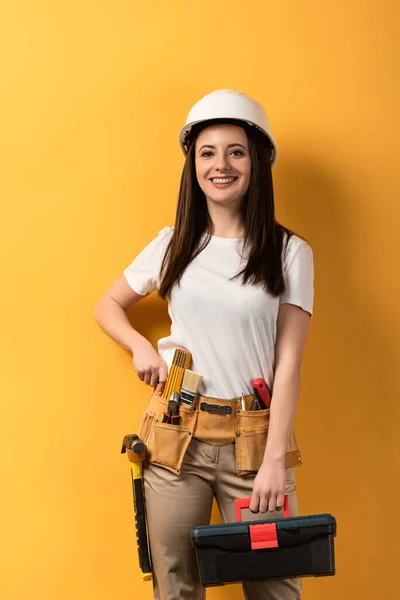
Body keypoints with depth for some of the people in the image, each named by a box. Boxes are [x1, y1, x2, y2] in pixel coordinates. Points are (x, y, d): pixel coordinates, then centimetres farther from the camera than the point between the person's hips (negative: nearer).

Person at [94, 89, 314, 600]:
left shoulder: (290, 253, -1)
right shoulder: (173, 244, 6)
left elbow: (288, 362, -5)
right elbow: (107, 307, 18)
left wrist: (274, 460, -12)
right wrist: (141, 348, -3)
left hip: (253, 438, -2)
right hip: (176, 437, 2)